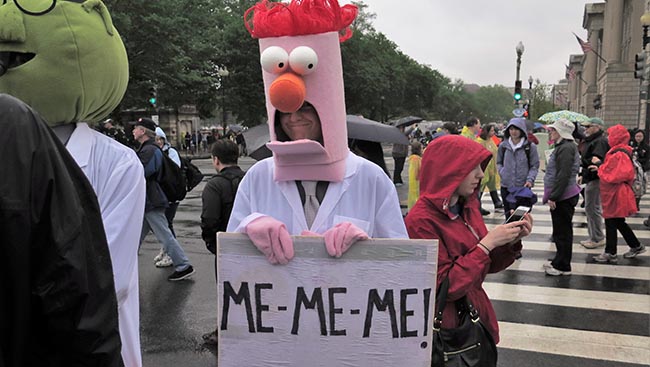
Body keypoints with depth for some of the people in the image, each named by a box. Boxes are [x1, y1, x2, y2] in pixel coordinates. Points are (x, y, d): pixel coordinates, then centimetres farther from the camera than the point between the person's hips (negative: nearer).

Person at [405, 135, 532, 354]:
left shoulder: (467, 208, 1)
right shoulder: (421, 221, -22)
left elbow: (487, 265, 9)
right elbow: (446, 287, -24)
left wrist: (512, 241, -8)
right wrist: (487, 243, -24)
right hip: (448, 328, -7)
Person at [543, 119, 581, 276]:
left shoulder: (566, 148, -18)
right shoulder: (563, 146, 15)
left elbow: (563, 175, -23)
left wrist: (553, 196, -21)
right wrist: (553, 195, 20)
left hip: (563, 197, -10)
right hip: (563, 196, 10)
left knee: (562, 231, -1)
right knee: (561, 230, 18)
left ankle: (563, 266, 9)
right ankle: (559, 261, 29)